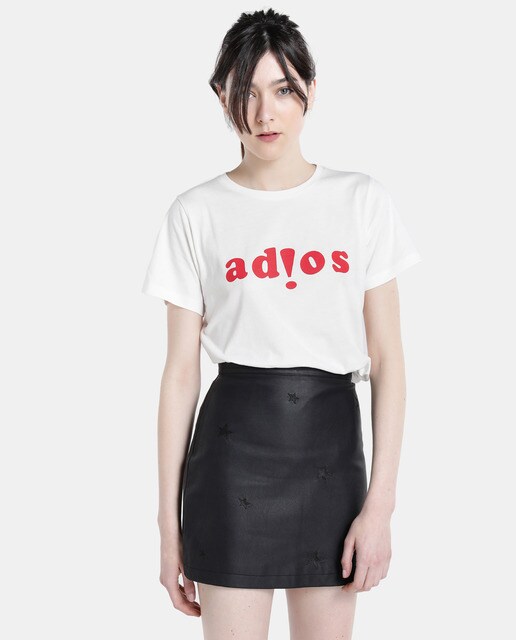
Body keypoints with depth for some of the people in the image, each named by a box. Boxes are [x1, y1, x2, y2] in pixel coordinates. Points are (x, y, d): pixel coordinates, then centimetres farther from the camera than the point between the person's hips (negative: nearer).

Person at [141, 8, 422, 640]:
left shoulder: (361, 200, 3)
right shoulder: (196, 213, 1)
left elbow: (387, 358, 1)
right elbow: (180, 372, 1)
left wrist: (380, 504, -6)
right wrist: (169, 521, 0)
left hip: (331, 444, 1)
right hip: (234, 443, -1)